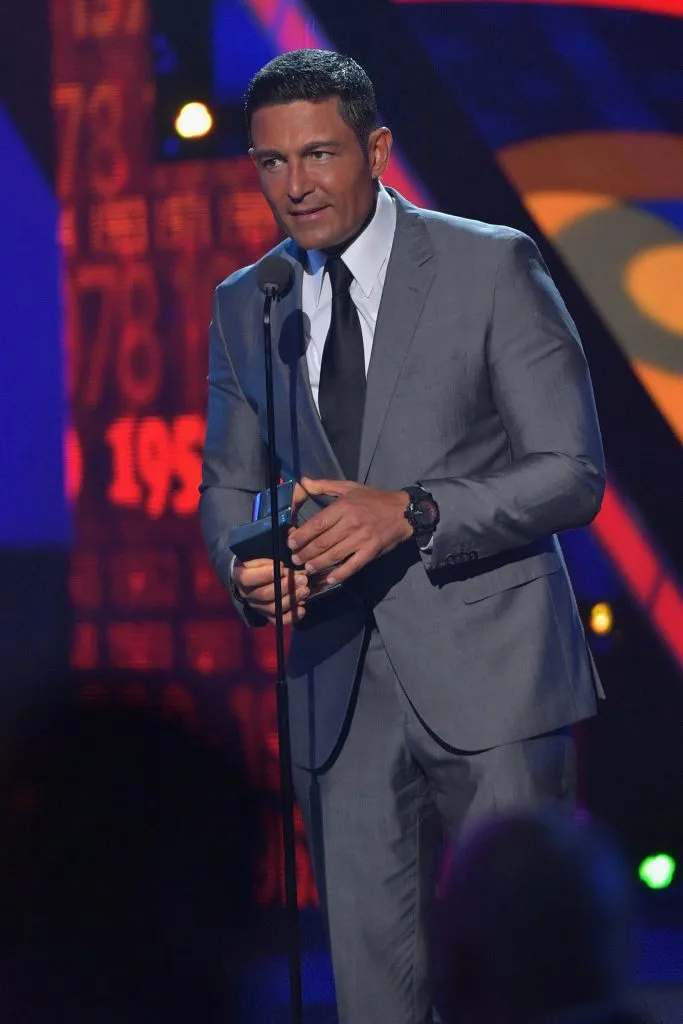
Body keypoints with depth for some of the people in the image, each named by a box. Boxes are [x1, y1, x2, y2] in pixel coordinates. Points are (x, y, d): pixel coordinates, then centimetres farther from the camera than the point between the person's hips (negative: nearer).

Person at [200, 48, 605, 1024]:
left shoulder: (492, 266, -4)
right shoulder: (244, 306, 10)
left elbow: (572, 473, -7)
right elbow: (229, 484, 18)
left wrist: (414, 513, -22)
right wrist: (248, 566, -6)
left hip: (488, 676, -4)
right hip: (336, 687, 4)